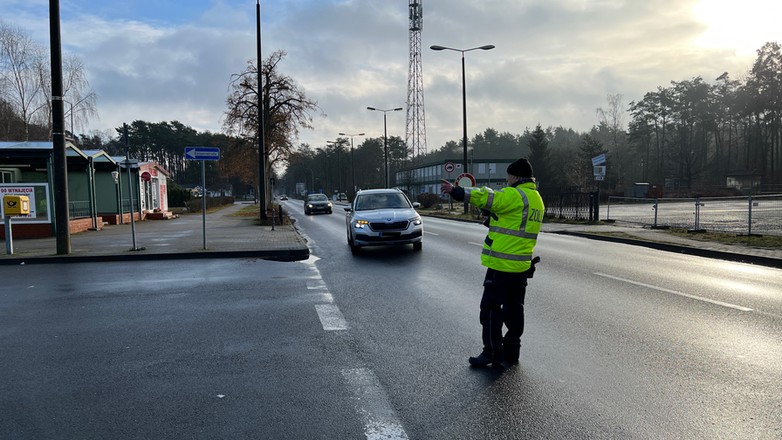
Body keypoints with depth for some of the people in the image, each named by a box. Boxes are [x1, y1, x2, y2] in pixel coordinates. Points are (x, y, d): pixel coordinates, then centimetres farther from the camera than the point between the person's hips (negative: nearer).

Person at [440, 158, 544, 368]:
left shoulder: (514, 195, -15)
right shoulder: (536, 199, 13)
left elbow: (485, 198, -19)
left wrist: (455, 191, -15)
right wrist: (492, 215, 11)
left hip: (501, 264, -9)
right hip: (522, 266, 9)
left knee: (491, 308, 1)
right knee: (514, 309, 14)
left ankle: (492, 353, 6)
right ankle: (510, 355, 22)